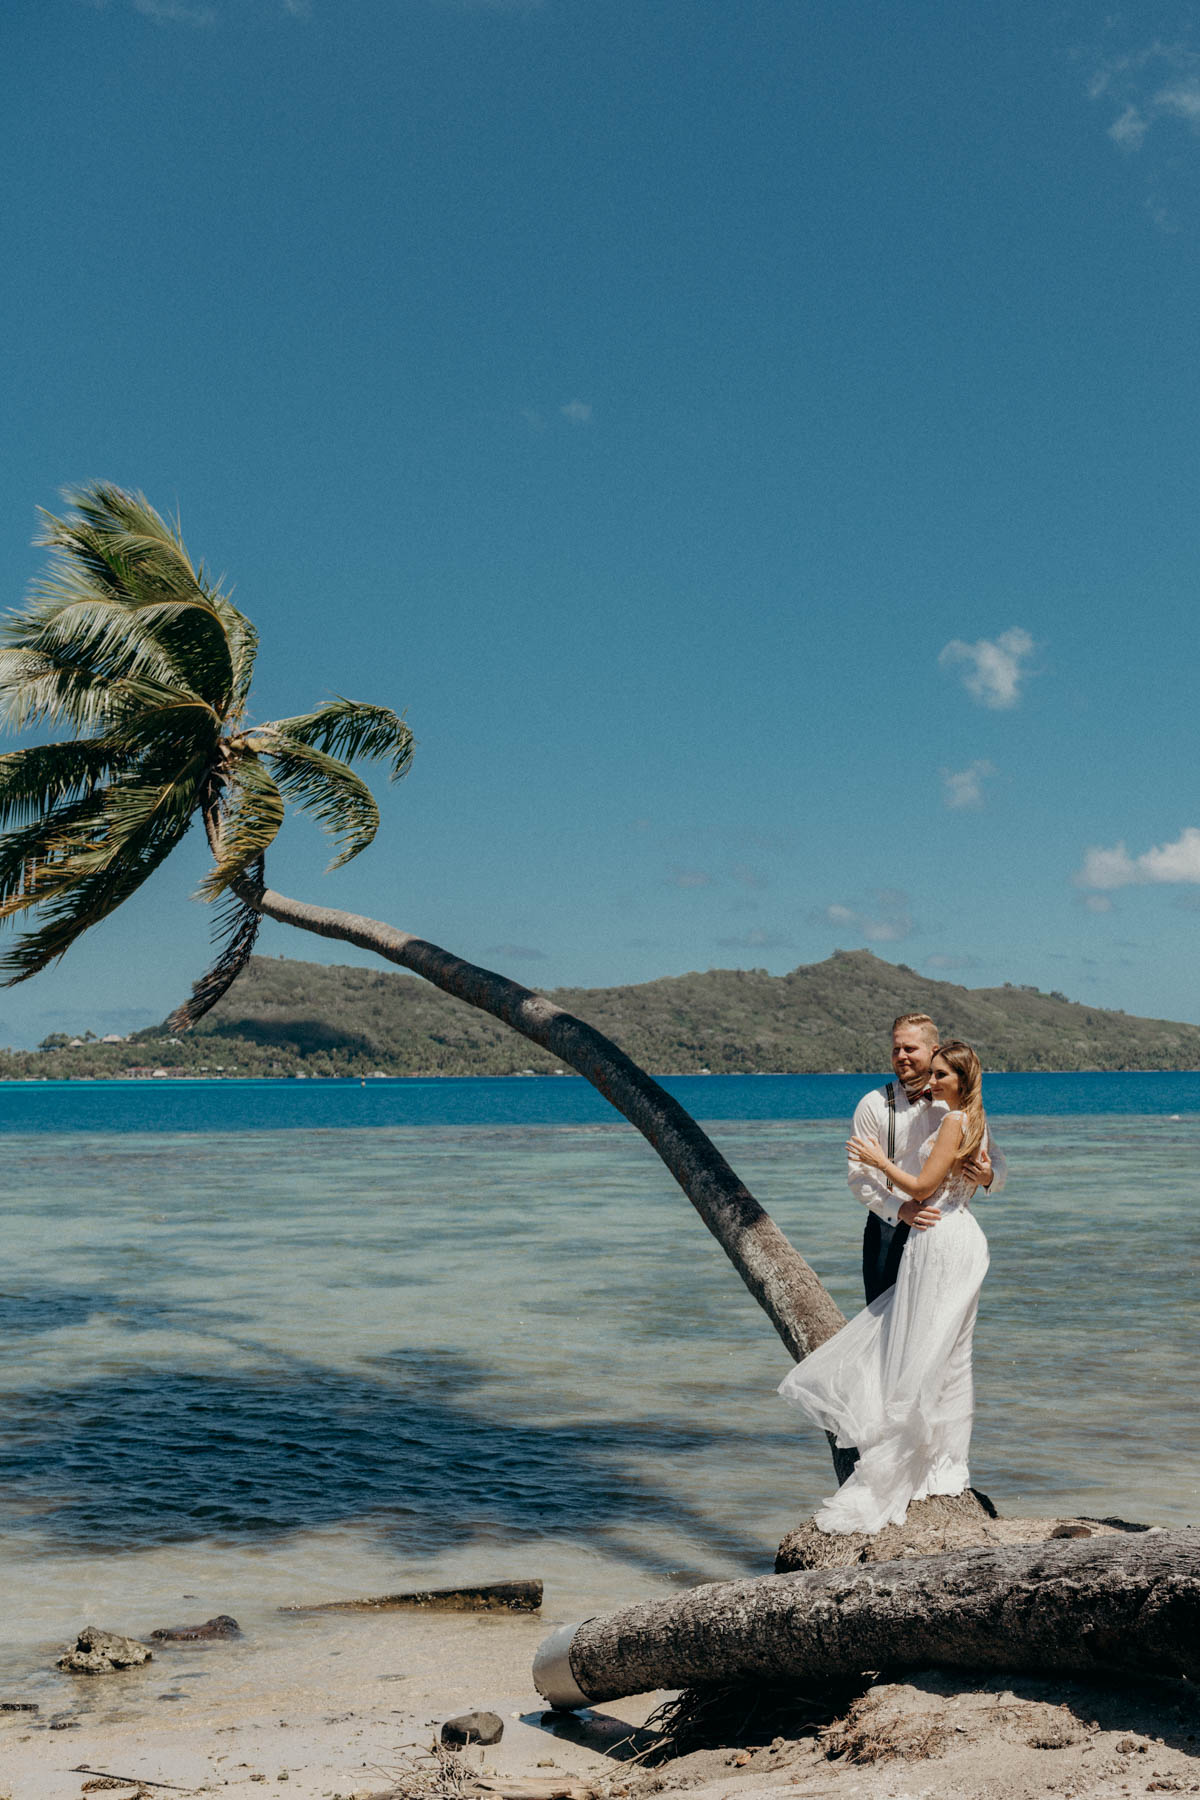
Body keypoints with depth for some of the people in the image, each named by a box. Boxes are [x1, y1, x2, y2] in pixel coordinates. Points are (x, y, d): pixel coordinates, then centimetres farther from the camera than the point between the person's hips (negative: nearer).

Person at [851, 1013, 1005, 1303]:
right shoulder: (874, 1104, -2)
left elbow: (995, 1159, 10)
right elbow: (858, 1175, -7)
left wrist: (988, 1176, -16)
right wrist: (900, 1208, -23)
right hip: (889, 1232, -2)